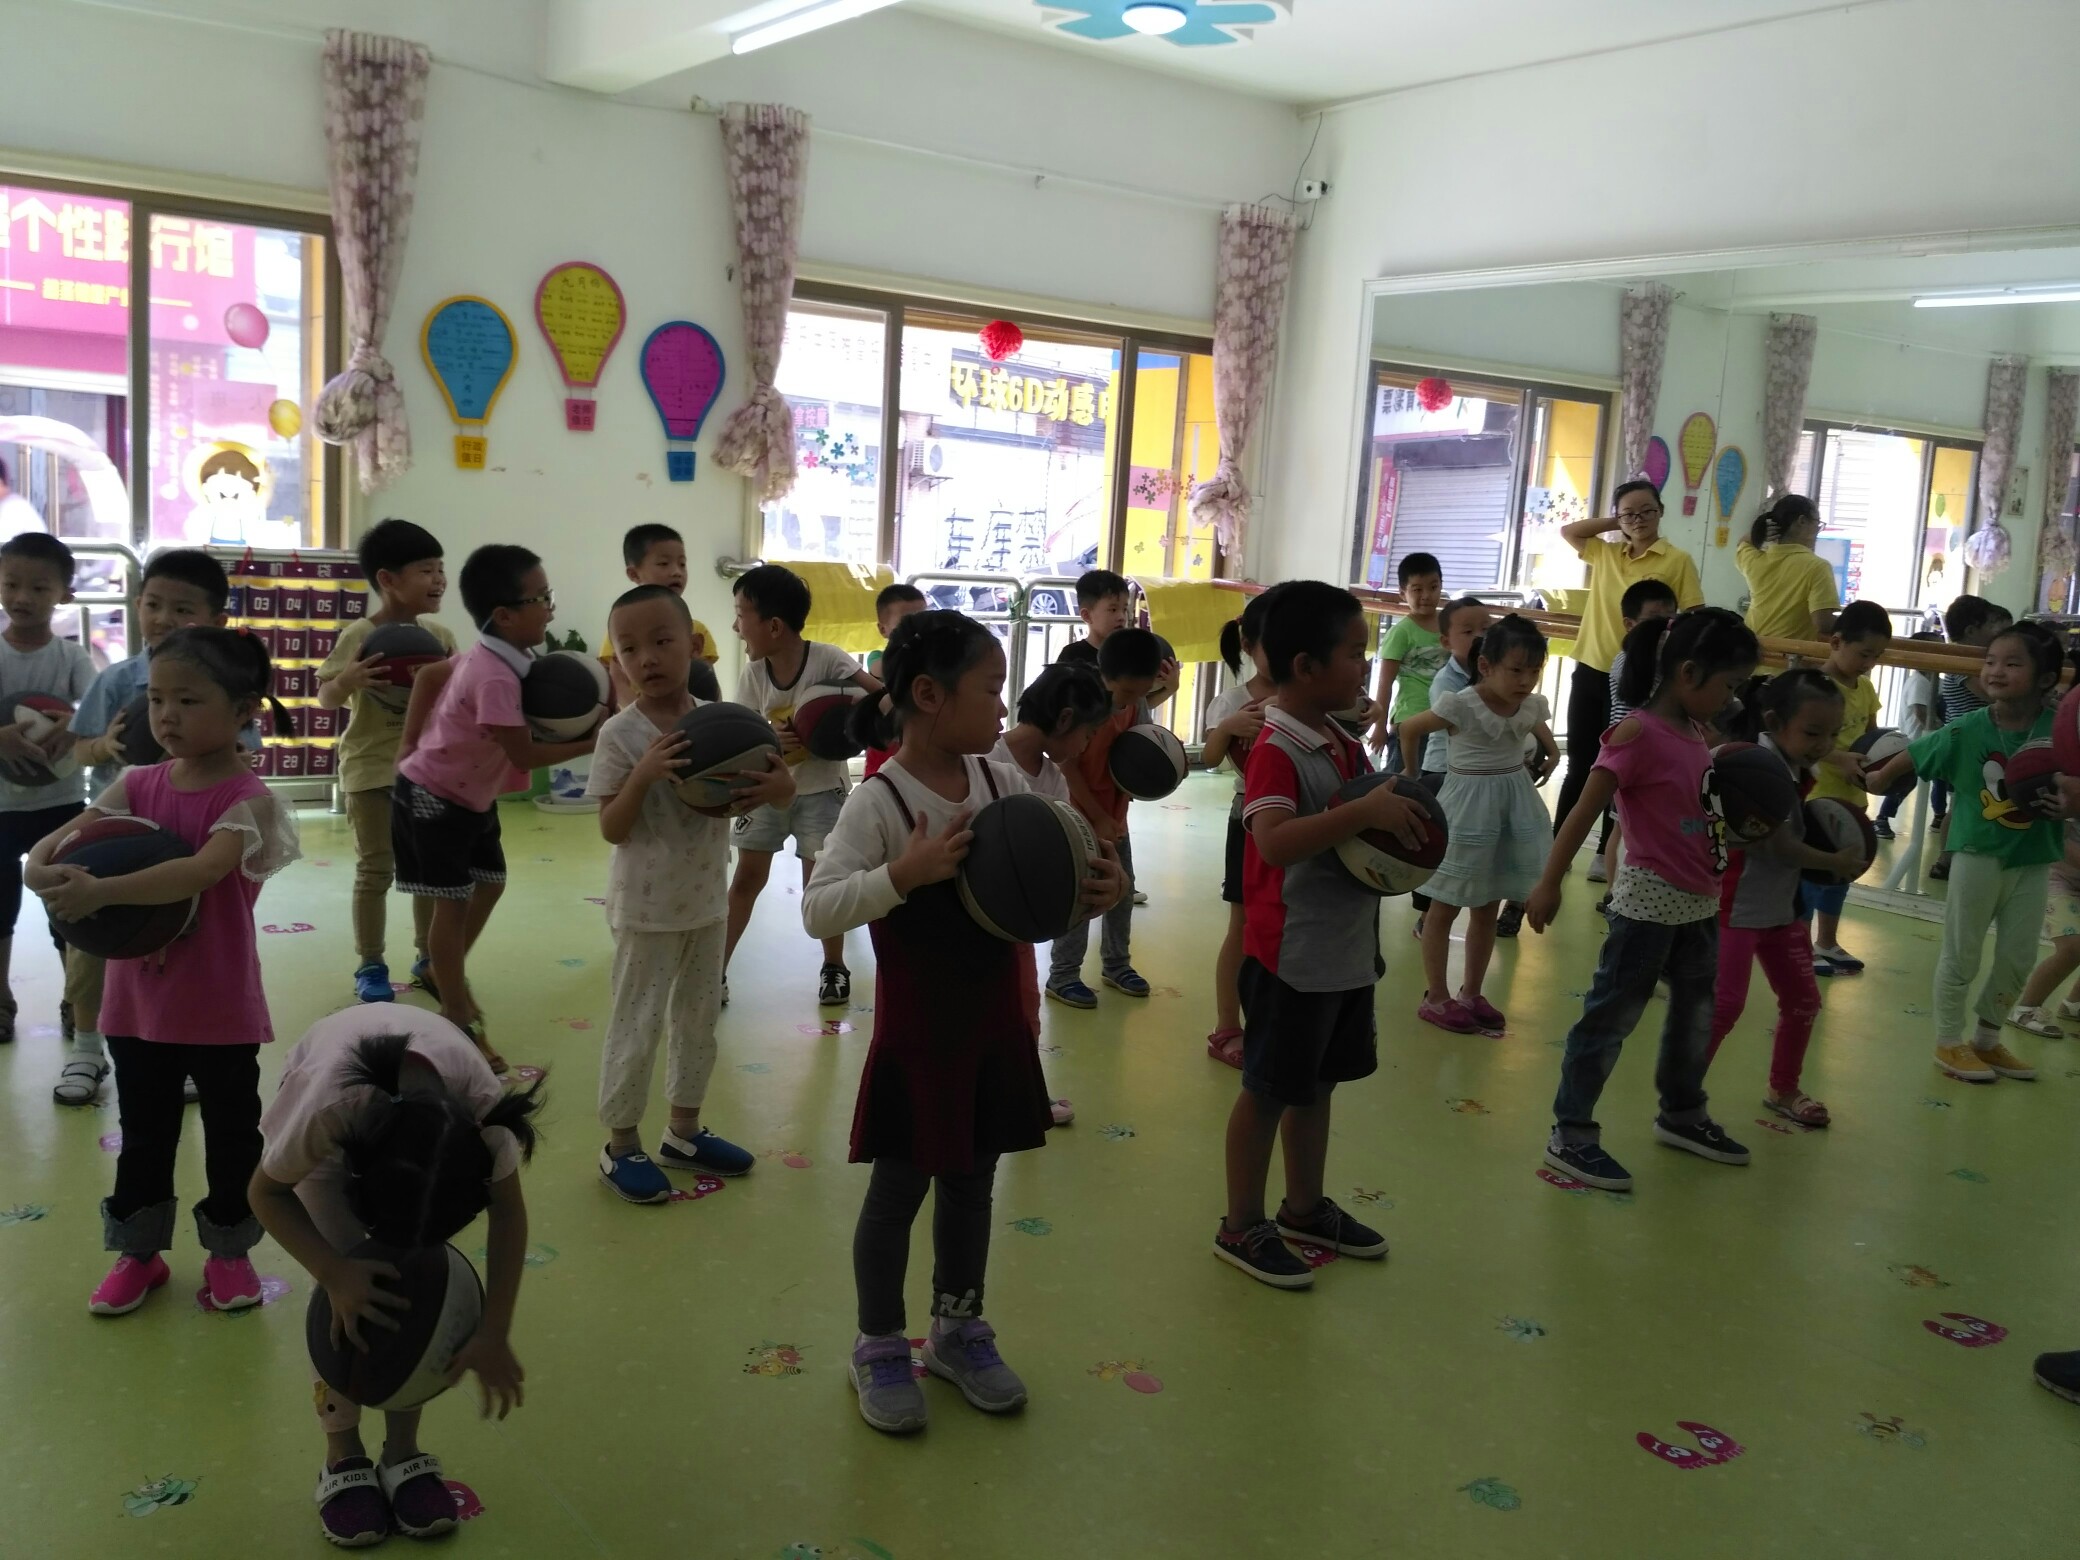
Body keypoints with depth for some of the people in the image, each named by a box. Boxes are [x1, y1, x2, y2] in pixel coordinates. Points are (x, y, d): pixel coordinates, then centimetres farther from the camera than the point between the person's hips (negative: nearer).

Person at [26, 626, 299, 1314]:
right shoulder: (138, 784, 0)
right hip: (137, 1000, 5)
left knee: (231, 1132, 12)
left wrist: (103, 892, -42)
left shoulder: (247, 798, -16)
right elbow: (58, 839, -3)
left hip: (219, 1007, -4)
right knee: (143, 1132, 18)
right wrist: (42, 869, -26)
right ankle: (138, 1251, 34)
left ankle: (228, 1250, 30)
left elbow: (202, 870, -33)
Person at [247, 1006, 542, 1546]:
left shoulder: (484, 1108, -40)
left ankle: (403, 1454, 7)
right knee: (348, 1287, -14)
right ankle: (343, 1458, 3)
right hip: (334, 1094, -1)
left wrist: (494, 1335, -24)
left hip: (425, 1099, 1)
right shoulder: (327, 1104, -45)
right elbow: (266, 1191, -24)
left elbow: (507, 1212, -23)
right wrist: (334, 1272, -36)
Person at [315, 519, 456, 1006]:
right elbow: (325, 698, -11)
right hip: (372, 768, -5)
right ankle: (370, 966, 15)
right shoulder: (358, 636, -12)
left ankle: (427, 958, 26)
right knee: (376, 869, 3)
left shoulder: (440, 635, 1)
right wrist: (349, 679, -31)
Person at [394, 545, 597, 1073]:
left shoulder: (488, 656, -2)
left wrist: (410, 744, 12)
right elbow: (524, 755, -27)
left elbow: (429, 675, 11)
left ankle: (445, 974, 38)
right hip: (433, 798, -9)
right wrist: (590, 743, -21)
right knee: (454, 902, -2)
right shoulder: (496, 677, -32)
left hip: (471, 796, 9)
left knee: (490, 883, 17)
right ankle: (460, 1024, 8)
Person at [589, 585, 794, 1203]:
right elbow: (612, 830, -15)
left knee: (700, 1018, 17)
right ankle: (622, 1144, 20)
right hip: (646, 908, -5)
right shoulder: (620, 734, -14)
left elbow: (780, 794, 2)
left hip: (707, 901, 5)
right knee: (637, 1024, 4)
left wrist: (779, 785, -22)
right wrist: (644, 774, -30)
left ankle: (684, 1131, 34)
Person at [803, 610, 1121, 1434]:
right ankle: (880, 1345, 29)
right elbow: (817, 908, -25)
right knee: (898, 1190, 9)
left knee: (971, 1182, 19)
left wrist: (1096, 885, -14)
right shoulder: (879, 802, -19)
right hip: (917, 1033, -6)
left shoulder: (1004, 784, -1)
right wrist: (905, 872, -38)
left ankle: (958, 1327, 38)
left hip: (995, 1024, 6)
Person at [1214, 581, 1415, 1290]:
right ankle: (1242, 1227, 20)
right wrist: (1366, 811, -37)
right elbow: (1274, 841, -36)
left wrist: (1405, 819, 3)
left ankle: (1304, 1208, 38)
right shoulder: (1277, 749, -20)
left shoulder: (1344, 743, 8)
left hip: (1346, 952, 9)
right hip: (1291, 956, -9)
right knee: (1268, 1090, 5)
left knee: (1316, 1083, 21)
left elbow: (1374, 824, 23)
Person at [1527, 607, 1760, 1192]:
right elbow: (1584, 811, -19)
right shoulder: (1639, 733, -18)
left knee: (1696, 1013, 22)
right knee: (1611, 1015, 0)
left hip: (1700, 903, 9)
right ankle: (1570, 1134, 9)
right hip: (1649, 902, -9)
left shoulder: (1696, 733, 7)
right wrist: (1550, 883, -20)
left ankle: (1682, 1113, 41)